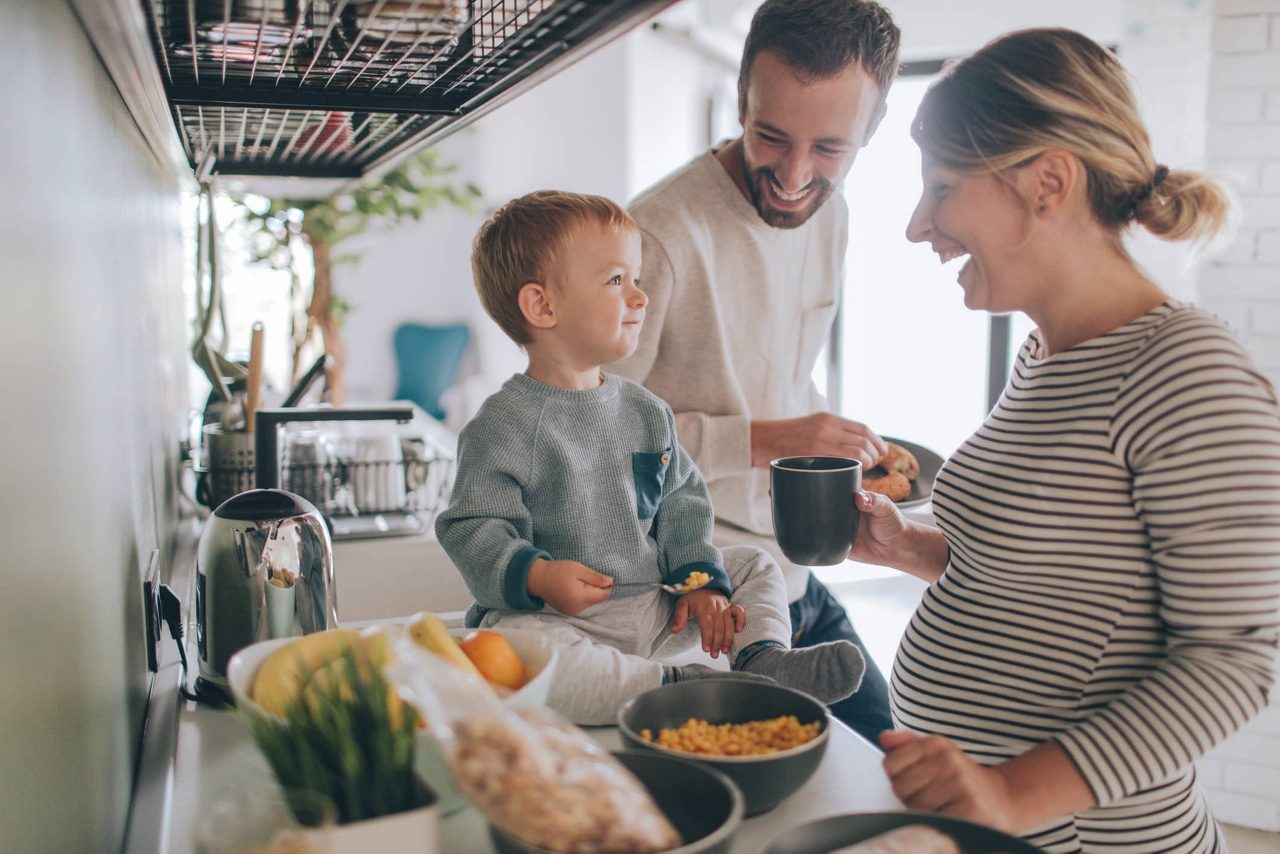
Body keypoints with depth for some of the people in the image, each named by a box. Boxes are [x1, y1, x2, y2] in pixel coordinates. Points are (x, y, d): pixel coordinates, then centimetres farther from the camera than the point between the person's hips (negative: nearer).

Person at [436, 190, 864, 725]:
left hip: (656, 607, 7)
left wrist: (700, 579, 0)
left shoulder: (645, 411, 9)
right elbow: (473, 530, -15)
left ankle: (763, 659, -12)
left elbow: (681, 503, 13)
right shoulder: (504, 425, -12)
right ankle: (670, 686, -30)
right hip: (563, 618, -6)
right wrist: (537, 576, -31)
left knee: (754, 567, 12)